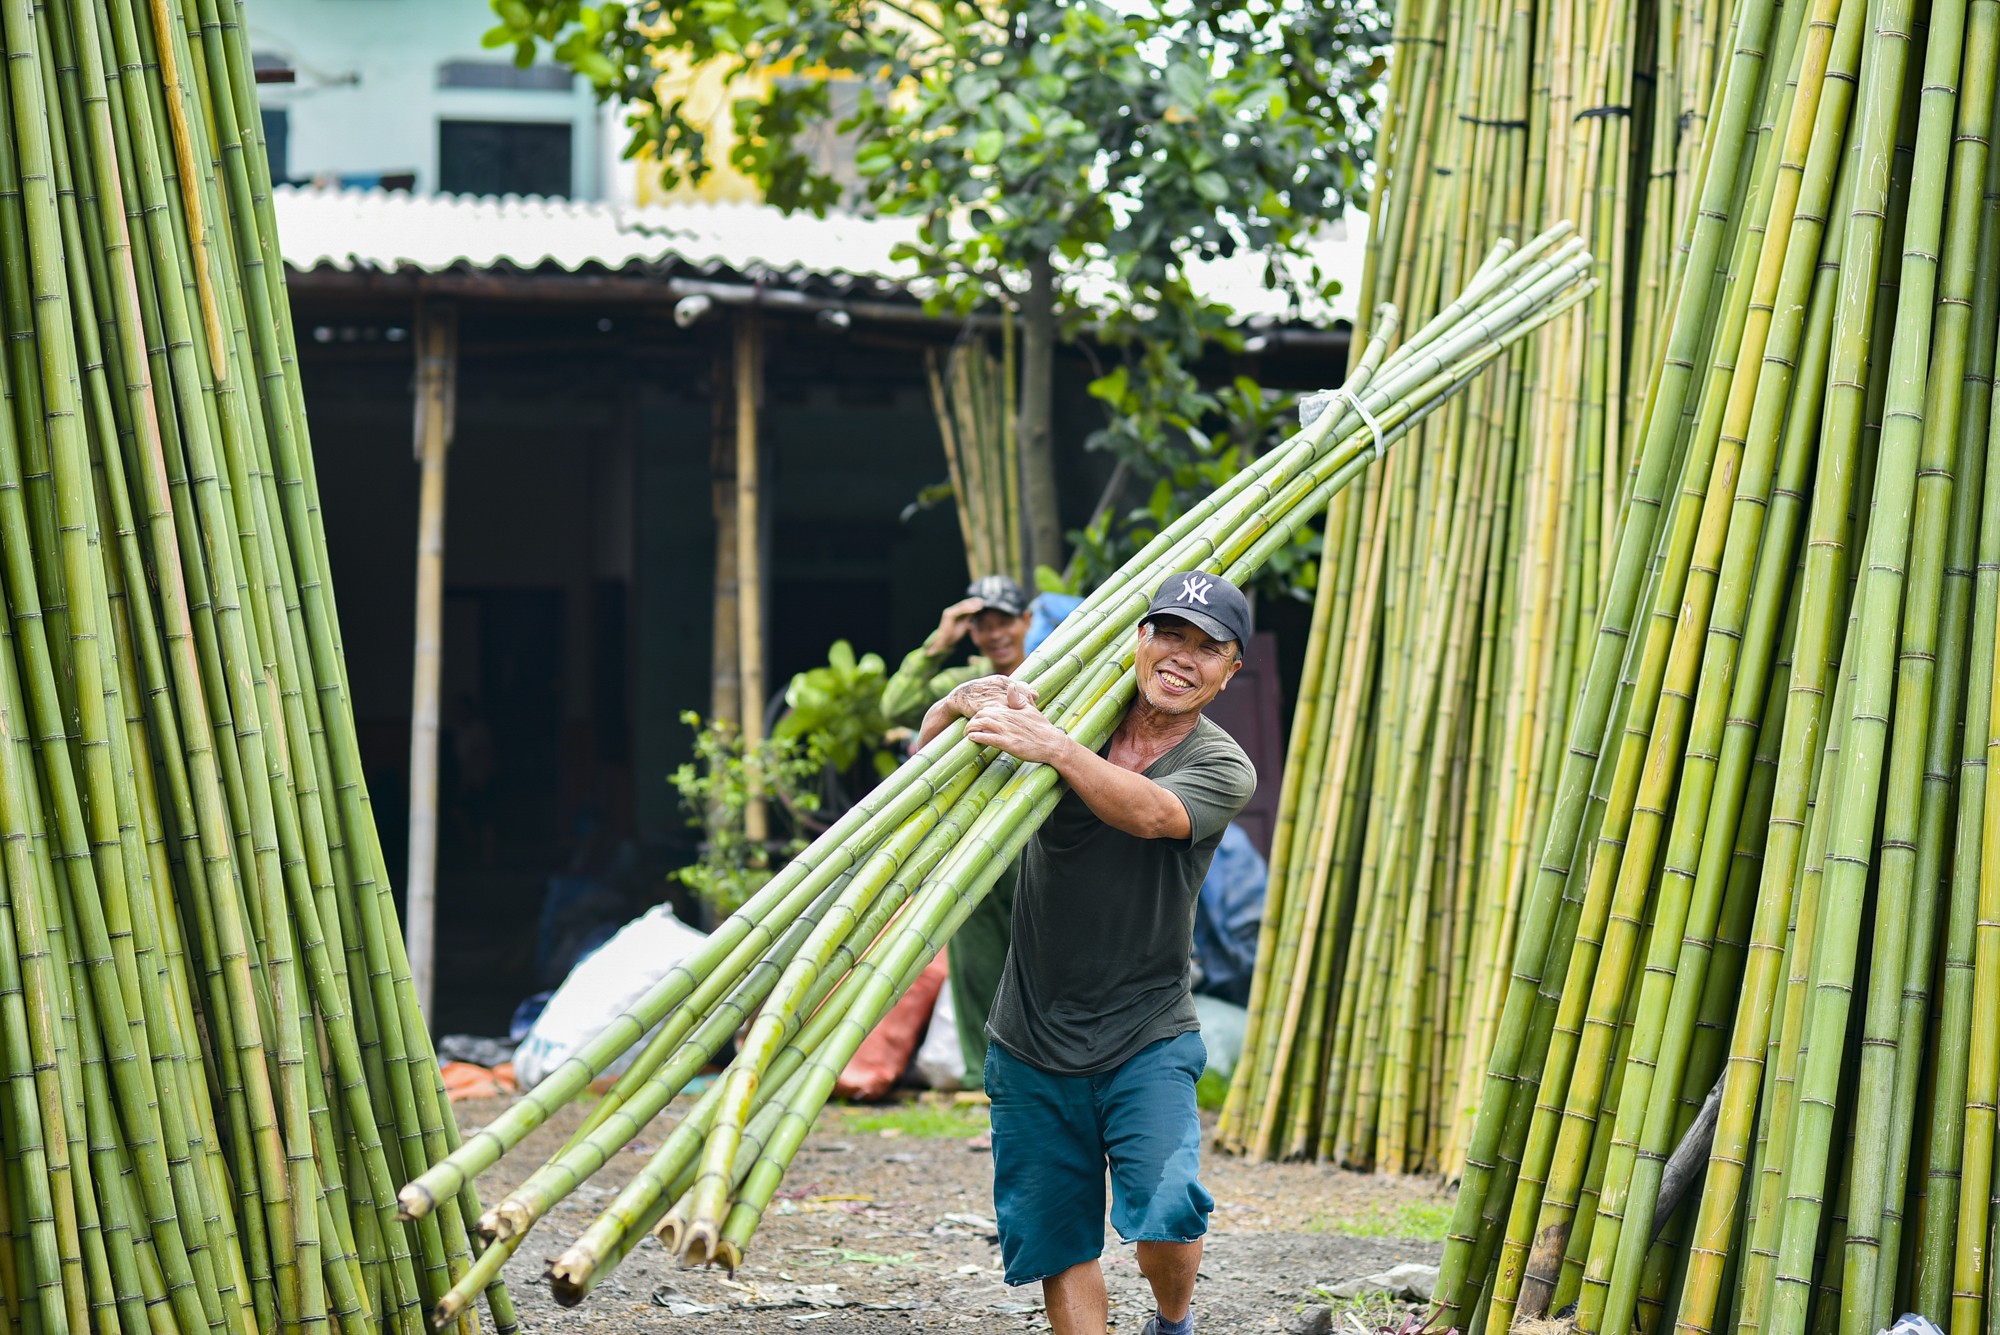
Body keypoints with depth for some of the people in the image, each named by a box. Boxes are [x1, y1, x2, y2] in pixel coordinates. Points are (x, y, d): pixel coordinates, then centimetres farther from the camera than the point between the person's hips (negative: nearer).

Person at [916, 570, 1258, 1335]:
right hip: (1032, 1041, 2)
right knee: (1055, 1237, 4)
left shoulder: (1223, 768, -5)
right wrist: (961, 703, -15)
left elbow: (1153, 813, -27)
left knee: (1165, 1207, -18)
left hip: (1147, 1041, -2)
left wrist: (1053, 747, -38)